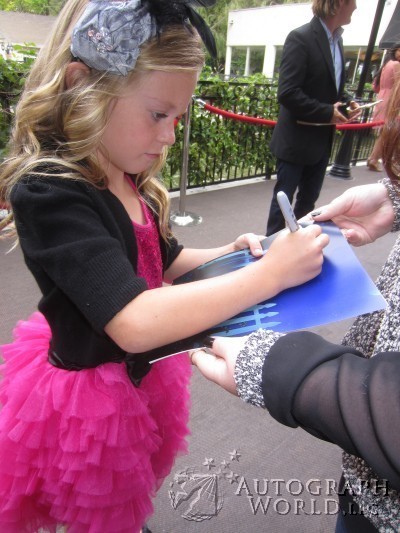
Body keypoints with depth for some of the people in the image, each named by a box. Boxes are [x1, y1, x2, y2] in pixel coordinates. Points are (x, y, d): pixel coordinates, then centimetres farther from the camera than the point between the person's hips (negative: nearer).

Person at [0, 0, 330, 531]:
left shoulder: (132, 180, -5)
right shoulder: (48, 194, -28)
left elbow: (163, 263, 9)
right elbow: (136, 323, -39)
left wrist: (229, 253, -9)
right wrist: (271, 273, -33)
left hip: (142, 374, 6)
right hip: (87, 395, -6)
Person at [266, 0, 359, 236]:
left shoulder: (337, 40, 11)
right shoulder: (301, 38, -14)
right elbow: (287, 93, -22)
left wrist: (347, 102, 0)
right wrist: (327, 112, -19)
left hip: (322, 139, 8)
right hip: (296, 140, -8)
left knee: (309, 199, 16)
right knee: (284, 198, 3)